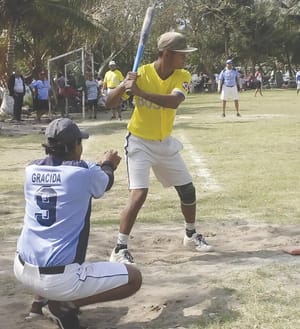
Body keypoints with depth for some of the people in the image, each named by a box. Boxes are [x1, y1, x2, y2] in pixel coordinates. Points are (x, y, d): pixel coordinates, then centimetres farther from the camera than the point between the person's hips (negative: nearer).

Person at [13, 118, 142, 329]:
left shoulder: (32, 170, 4)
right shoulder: (84, 173, -9)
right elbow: (106, 182, 16)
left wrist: (100, 165, 36)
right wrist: (108, 165, 38)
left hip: (22, 270, 7)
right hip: (59, 279, -7)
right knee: (134, 278, 5)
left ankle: (43, 298, 19)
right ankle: (60, 305, -1)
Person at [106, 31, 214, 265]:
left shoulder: (183, 76, -10)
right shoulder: (141, 73, -17)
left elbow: (173, 101, -32)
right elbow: (110, 103, -16)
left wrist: (140, 92, -42)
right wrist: (123, 85, -35)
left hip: (165, 143, 5)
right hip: (139, 143, -4)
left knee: (188, 190, 11)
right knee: (139, 195, -19)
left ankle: (191, 235, 35)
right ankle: (120, 249, -9)